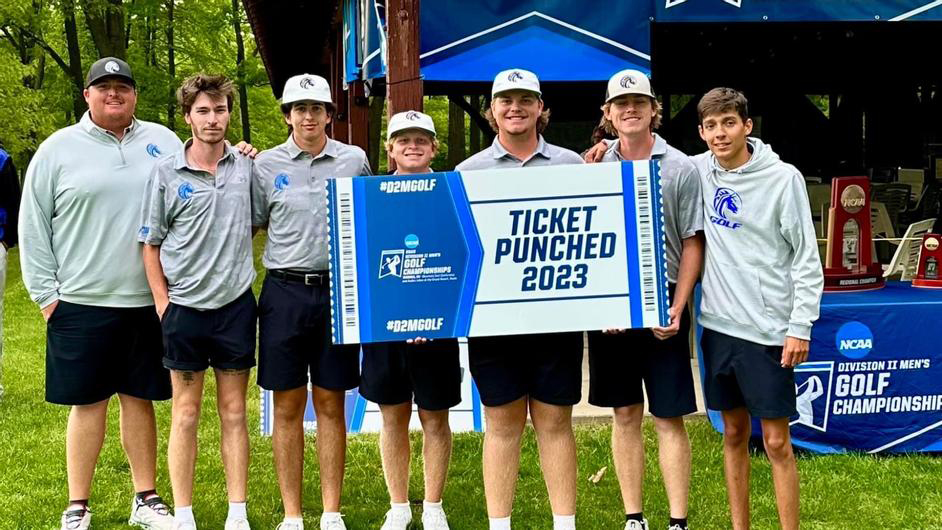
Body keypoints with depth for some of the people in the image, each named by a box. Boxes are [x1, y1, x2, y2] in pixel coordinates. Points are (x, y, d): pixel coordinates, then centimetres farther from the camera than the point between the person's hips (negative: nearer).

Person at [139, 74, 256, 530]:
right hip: (184, 307, -1)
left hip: (235, 304, 1)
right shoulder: (166, 172, -1)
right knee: (185, 415, 6)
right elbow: (151, 244, 2)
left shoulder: (247, 167, 3)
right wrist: (163, 301, -3)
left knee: (234, 413, 8)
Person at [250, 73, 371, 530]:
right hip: (284, 292, 0)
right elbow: (248, 228, 12)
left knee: (330, 403, 7)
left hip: (338, 290, 0)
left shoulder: (354, 161, 5)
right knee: (287, 406, 5)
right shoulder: (266, 165, 4)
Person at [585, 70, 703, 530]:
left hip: (661, 306, -2)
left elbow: (693, 244, -1)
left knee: (669, 418, 1)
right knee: (625, 415, 10)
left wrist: (676, 308, -8)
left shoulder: (680, 169, 0)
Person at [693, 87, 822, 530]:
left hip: (768, 329, -4)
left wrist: (801, 327, -11)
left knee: (776, 442, 0)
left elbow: (806, 257, -7)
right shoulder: (698, 171, 2)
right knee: (734, 434, 13)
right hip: (718, 325, 4)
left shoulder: (783, 178, -8)